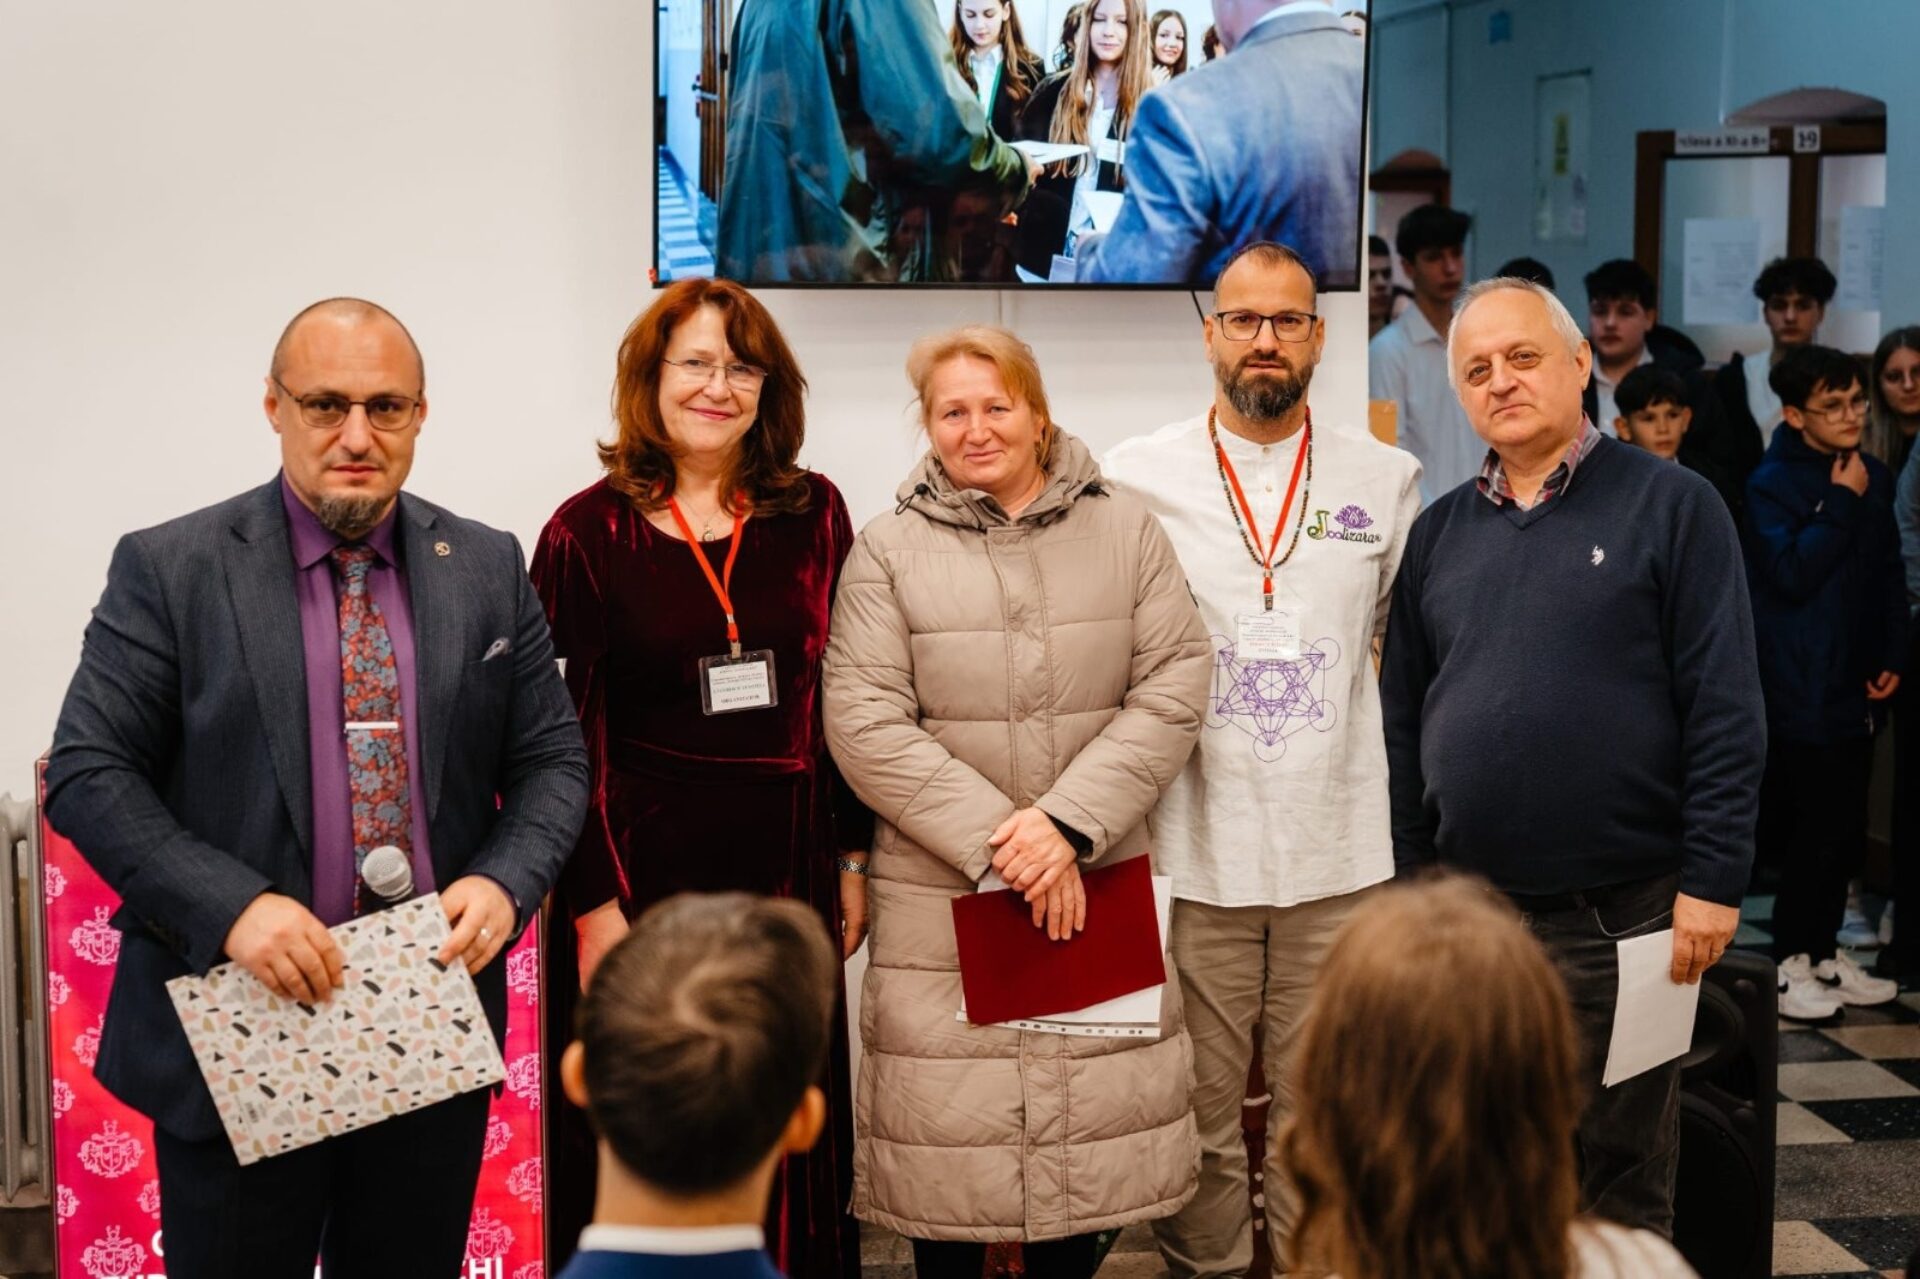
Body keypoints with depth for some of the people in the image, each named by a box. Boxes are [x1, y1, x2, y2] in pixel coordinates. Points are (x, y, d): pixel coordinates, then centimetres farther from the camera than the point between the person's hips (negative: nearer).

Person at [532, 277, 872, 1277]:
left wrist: (852, 859, 6)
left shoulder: (813, 514, 4)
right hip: (643, 869, -2)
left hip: (787, 866, 3)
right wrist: (595, 903, -9)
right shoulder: (589, 531, -4)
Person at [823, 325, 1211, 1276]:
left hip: (1096, 887, 2)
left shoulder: (1126, 532, 7)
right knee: (946, 1129, 2)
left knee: (1087, 1128, 7)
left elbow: (1172, 691, -1)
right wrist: (996, 842, -13)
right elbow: (864, 724, -6)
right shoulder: (889, 552, 1)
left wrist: (1069, 822, -12)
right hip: (940, 895, -1)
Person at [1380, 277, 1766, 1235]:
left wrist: (1711, 880, -12)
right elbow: (1403, 721, 12)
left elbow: (1726, 712, -7)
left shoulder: (1673, 507, -3)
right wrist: (1407, 881, 9)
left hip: (1622, 913, -4)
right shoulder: (1439, 531, 10)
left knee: (1619, 1180, 8)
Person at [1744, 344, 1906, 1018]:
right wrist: (1841, 504, -18)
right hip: (1802, 690, -6)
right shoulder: (1772, 483, -9)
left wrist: (1893, 655, 7)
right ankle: (1790, 963, 6)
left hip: (1857, 686, 6)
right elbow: (1792, 573, -21)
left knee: (1846, 832, 11)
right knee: (1814, 830, -5)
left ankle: (1825, 950, 24)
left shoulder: (1874, 476, 9)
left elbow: (1891, 574, 15)